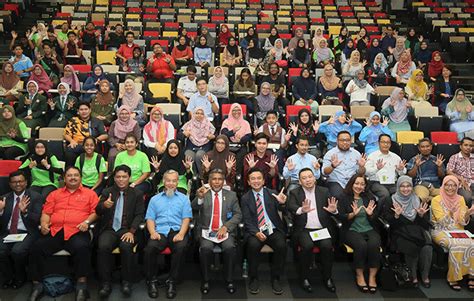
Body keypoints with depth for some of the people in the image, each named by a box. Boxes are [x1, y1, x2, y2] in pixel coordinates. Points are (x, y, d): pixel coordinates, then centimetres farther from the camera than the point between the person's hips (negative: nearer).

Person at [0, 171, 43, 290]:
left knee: (17, 251, -31)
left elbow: (37, 220, -7)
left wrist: (24, 211, -25)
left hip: (27, 233, -3)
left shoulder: (36, 197, 2)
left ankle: (20, 278, 1)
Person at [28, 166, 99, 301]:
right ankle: (37, 285, -12)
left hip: (77, 231, -3)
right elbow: (46, 212, 18)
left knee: (82, 247, -35)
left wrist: (87, 221, -10)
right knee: (36, 248, -22)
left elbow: (96, 212, 7)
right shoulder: (55, 194, 24)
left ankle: (82, 285, -25)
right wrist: (44, 223, -2)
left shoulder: (90, 193, 16)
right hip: (54, 231, 3)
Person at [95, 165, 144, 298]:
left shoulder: (137, 194, 10)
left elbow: (139, 215, 2)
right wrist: (104, 205, -19)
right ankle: (106, 282, -19)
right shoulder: (107, 191, 14)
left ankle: (126, 281, -16)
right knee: (103, 247, -30)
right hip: (109, 229, 1)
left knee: (126, 247, -33)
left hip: (127, 230, -1)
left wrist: (131, 231, -15)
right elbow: (97, 212, 6)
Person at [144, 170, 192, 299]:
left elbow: (186, 218, 7)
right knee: (149, 249, -31)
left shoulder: (184, 198, 18)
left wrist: (181, 234, -12)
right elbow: (150, 218, 12)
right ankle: (152, 281, -13)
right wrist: (153, 232, -9)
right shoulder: (155, 199, 22)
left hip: (177, 231, -1)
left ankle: (172, 282, -20)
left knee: (181, 248, -34)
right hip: (159, 231, 1)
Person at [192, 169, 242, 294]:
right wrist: (200, 197, -33)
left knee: (230, 248, -28)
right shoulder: (203, 194, 8)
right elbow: (194, 207, -11)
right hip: (206, 231, -1)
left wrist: (226, 227, -10)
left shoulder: (231, 195, 12)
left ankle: (229, 280, -11)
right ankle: (205, 280, -10)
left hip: (225, 231, 1)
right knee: (206, 248, -29)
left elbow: (238, 215, 7)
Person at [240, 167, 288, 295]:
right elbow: (247, 220, -1)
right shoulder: (245, 198, 6)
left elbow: (281, 210, -5)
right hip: (255, 231, -1)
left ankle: (275, 278, -9)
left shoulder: (272, 194, 8)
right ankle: (253, 279, -12)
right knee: (253, 245, -32)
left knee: (281, 245, -28)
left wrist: (282, 203, -29)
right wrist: (256, 232, -20)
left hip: (273, 230, 1)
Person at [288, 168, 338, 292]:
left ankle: (327, 278, -6)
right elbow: (291, 207, -13)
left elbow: (333, 210, 7)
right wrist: (301, 210, -35)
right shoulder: (294, 193, 6)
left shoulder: (324, 191, 12)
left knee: (327, 245, -26)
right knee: (307, 245, -29)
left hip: (322, 229, 2)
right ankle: (304, 277, -10)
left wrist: (333, 210, -19)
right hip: (304, 230, -2)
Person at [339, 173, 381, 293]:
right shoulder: (344, 198, 8)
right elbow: (341, 217, -2)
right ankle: (359, 275, -17)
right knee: (361, 245, -34)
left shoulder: (369, 197, 17)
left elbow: (376, 217, 12)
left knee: (374, 244, -31)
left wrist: (371, 214, -10)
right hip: (351, 230, -2)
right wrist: (353, 214, -20)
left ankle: (372, 276, -20)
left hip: (369, 229, 2)